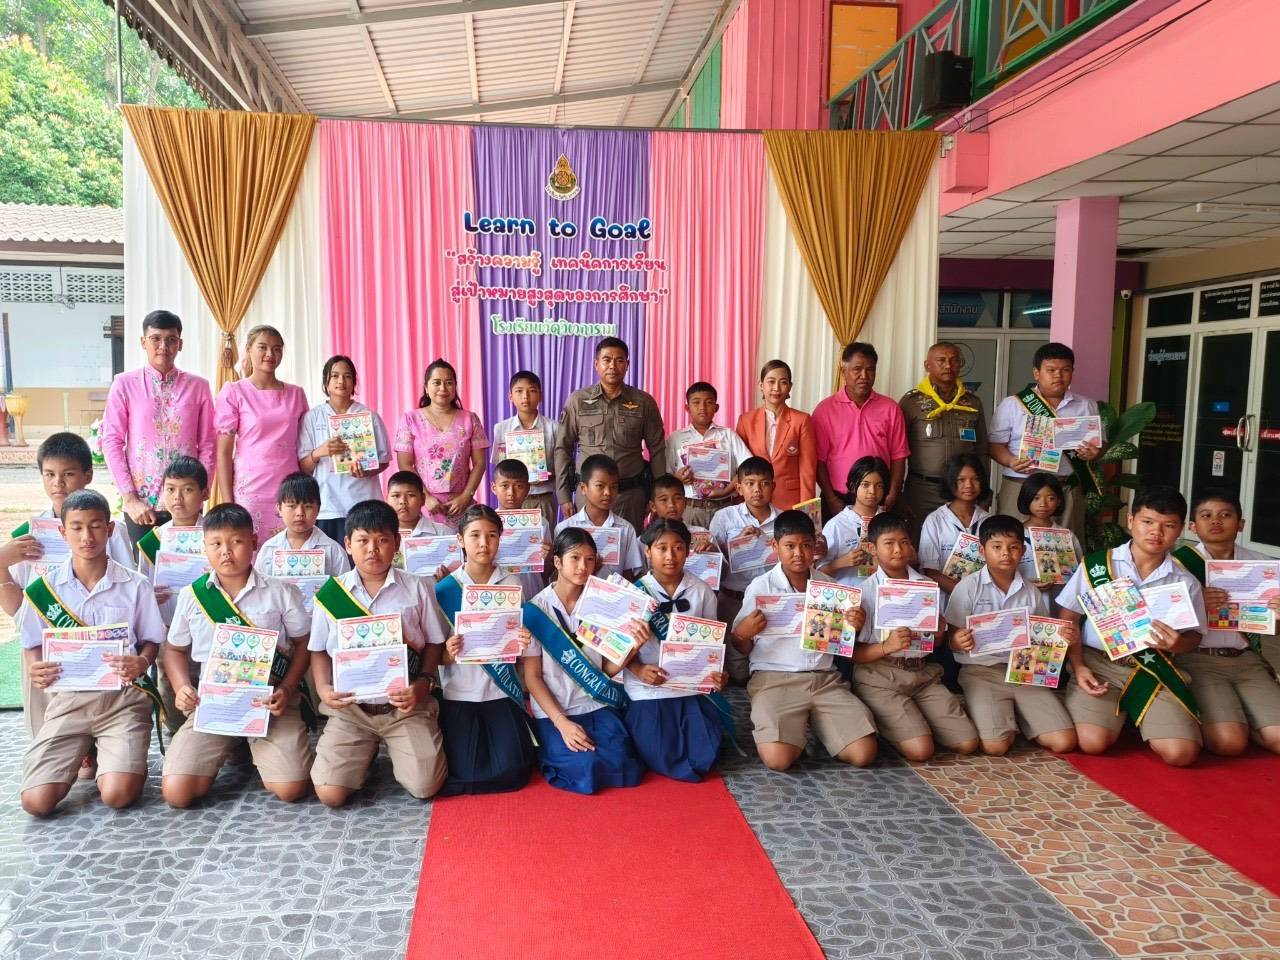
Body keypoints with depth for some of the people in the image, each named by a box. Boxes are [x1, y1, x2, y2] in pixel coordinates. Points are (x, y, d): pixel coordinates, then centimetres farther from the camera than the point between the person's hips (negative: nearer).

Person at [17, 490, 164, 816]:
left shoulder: (134, 585, -1)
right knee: (36, 801, -13)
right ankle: (86, 753, 19)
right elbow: (32, 646, 10)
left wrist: (141, 663, -18)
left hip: (123, 697, -2)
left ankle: (109, 755, 16)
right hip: (67, 699, 2)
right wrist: (35, 671, -13)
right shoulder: (42, 589, 3)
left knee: (117, 795, -21)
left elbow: (152, 641, 5)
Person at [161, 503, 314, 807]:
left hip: (270, 702, -2)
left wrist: (286, 690, -9)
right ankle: (227, 750, 18)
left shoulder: (281, 593, 0)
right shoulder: (191, 596, 5)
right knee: (176, 793, -14)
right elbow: (175, 649, 16)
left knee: (291, 788, -18)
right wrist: (182, 687, -4)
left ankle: (257, 750, 18)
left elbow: (304, 643, 5)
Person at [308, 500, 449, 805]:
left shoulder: (417, 589, -2)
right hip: (349, 708, 1)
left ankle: (394, 748, 21)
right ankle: (367, 752, 22)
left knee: (425, 786, -13)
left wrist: (423, 683, -13)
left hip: (406, 706, -1)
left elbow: (433, 643, 3)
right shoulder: (330, 593, 0)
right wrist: (323, 689, -10)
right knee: (330, 794, -11)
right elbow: (319, 650, 8)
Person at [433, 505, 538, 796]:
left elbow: (520, 647, 6)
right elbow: (437, 655, -1)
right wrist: (448, 654, -24)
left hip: (502, 691, 1)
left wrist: (523, 645, -18)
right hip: (459, 693, -1)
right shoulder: (445, 589, -5)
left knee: (512, 773, -11)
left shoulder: (512, 584, 0)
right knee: (464, 775, -10)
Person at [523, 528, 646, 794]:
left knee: (624, 771, -19)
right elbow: (532, 676, -5)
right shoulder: (535, 609, -6)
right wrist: (562, 722, -16)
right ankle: (555, 751, 8)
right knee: (587, 773, -23)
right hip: (554, 712, -3)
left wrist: (632, 643, -21)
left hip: (598, 706, 3)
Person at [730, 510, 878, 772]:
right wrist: (743, 634, -17)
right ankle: (795, 730, 8)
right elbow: (741, 648, 7)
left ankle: (813, 724, 13)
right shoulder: (761, 587, 1)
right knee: (778, 759, -26)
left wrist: (854, 626, -3)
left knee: (864, 753, -14)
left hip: (825, 679, 3)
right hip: (774, 679, -3)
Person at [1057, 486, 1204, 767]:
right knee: (1092, 743, -21)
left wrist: (1177, 643, -16)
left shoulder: (1186, 583, 2)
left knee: (1181, 753, -16)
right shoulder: (1096, 565, -2)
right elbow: (1068, 619, 3)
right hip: (1097, 663, -1)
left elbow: (1194, 637, 9)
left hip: (1153, 671, 2)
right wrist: (1078, 667, -8)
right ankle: (1118, 716, 15)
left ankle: (1138, 719, 17)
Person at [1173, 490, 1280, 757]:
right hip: (1197, 659, -4)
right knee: (1229, 742, -22)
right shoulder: (1178, 562, -4)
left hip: (1246, 660, 4)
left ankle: (1235, 717, 15)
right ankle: (1202, 718, 9)